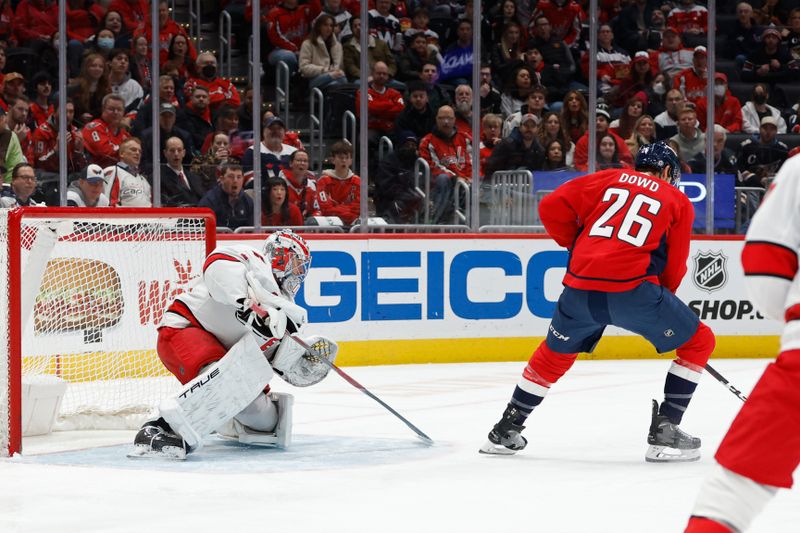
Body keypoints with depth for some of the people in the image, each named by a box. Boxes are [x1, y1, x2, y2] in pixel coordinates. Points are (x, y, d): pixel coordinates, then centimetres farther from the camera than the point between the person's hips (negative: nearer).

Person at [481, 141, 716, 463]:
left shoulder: (606, 179, 19)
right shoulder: (678, 201, 15)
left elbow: (551, 207, 10)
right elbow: (674, 266, 13)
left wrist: (574, 244, 25)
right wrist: (662, 297, 30)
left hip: (580, 287, 4)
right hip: (633, 288, -4)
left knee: (554, 353, 27)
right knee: (698, 341, 15)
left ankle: (506, 432, 33)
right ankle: (664, 432, 7)